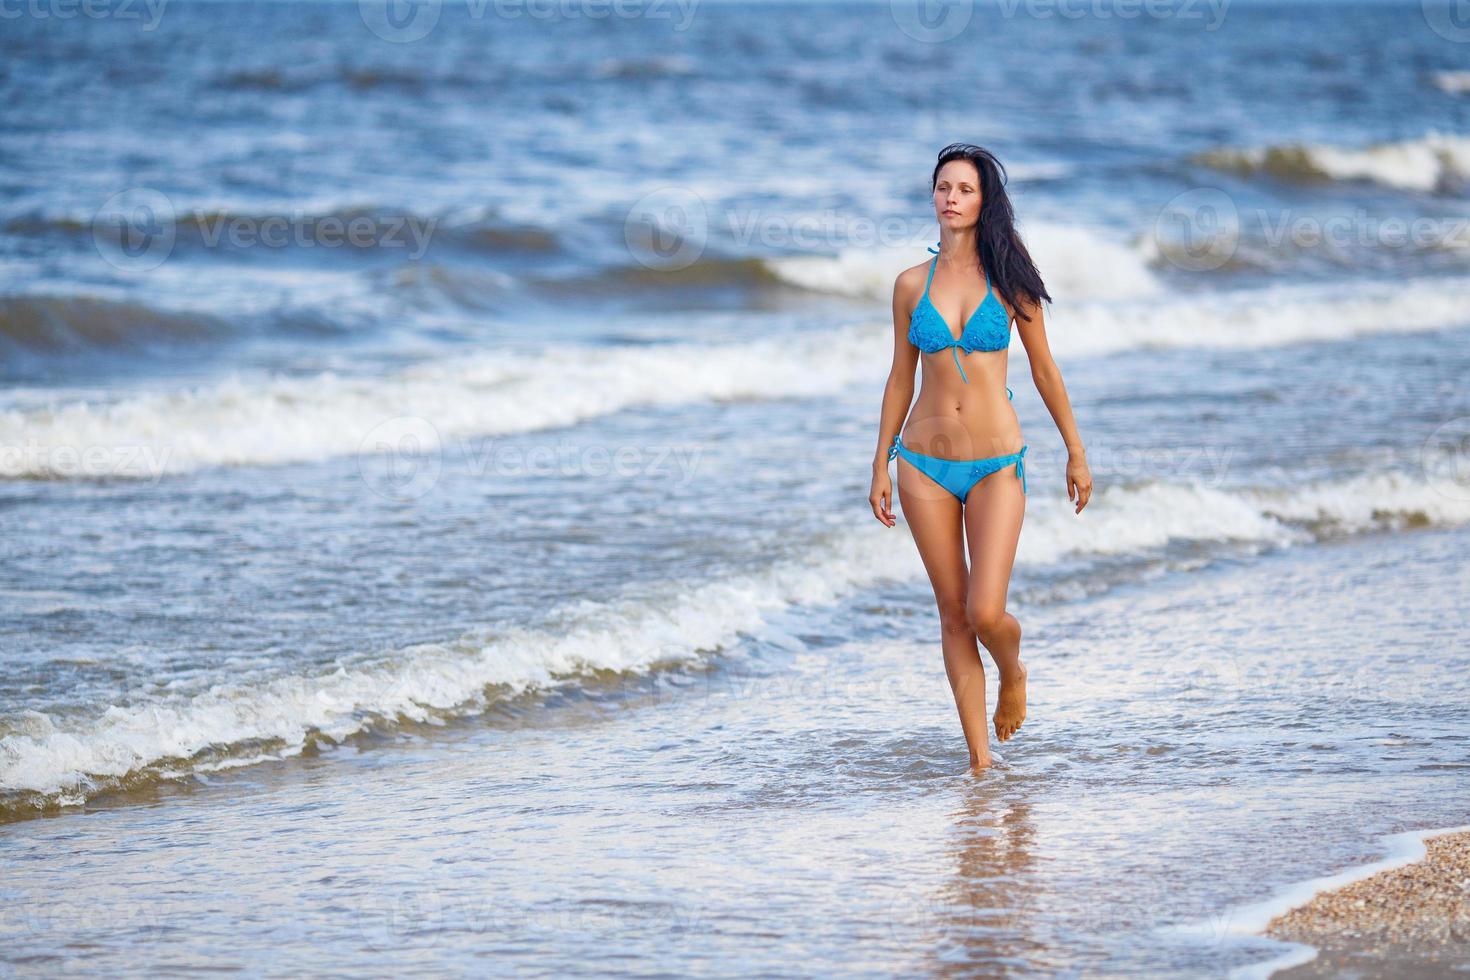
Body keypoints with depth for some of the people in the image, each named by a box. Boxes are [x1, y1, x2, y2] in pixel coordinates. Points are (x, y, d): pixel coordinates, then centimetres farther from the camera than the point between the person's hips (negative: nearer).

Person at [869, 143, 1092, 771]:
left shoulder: (1007, 279, -2)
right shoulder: (912, 284, 3)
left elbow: (1043, 367, 5)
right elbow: (901, 377, 11)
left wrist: (1076, 453, 7)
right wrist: (881, 466, 10)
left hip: (996, 465, -2)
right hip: (925, 464, 2)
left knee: (986, 613, -12)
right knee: (953, 614, 4)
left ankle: (1013, 671, 23)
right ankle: (979, 757, 12)